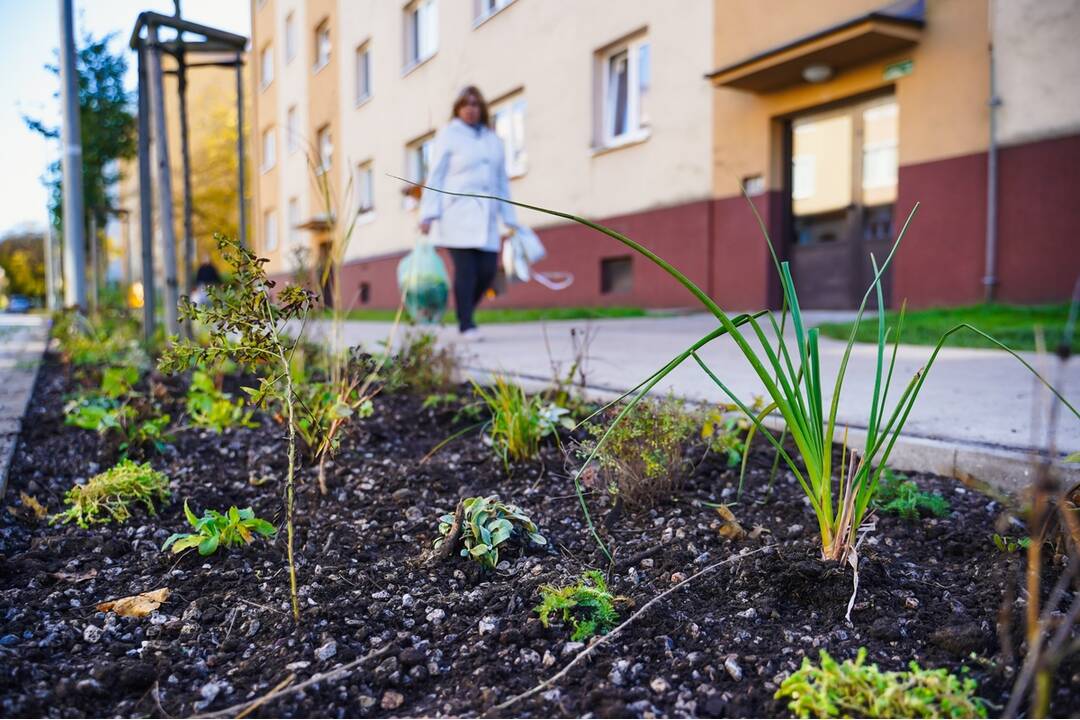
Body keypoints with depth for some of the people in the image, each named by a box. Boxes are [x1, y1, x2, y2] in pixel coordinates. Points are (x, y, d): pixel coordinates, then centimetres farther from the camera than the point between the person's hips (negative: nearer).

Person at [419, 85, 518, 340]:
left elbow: (502, 182, 21)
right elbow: (435, 177, 3)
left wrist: (510, 219, 16)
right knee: (465, 269, -11)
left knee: (487, 271, -3)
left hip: (485, 217, 4)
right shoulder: (448, 135, 9)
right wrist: (428, 214, -7)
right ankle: (466, 325, -4)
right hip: (458, 215, -4)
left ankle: (465, 315, 19)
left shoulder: (493, 140, 21)